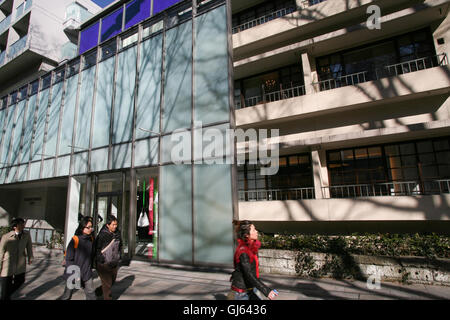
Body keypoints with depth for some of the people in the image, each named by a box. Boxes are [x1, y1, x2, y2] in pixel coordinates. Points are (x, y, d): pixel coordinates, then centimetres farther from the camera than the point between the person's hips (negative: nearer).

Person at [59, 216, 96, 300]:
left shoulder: (91, 239, -1)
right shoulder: (75, 240, -17)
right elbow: (69, 259, -15)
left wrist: (90, 268, 13)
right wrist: (75, 274, -17)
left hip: (87, 273, 4)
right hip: (74, 273, -4)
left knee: (91, 293, 4)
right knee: (67, 295, 13)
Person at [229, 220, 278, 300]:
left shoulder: (252, 247, 2)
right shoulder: (243, 252, -25)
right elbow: (249, 275, -27)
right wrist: (267, 291, -27)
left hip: (251, 289, 8)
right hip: (241, 292, -8)